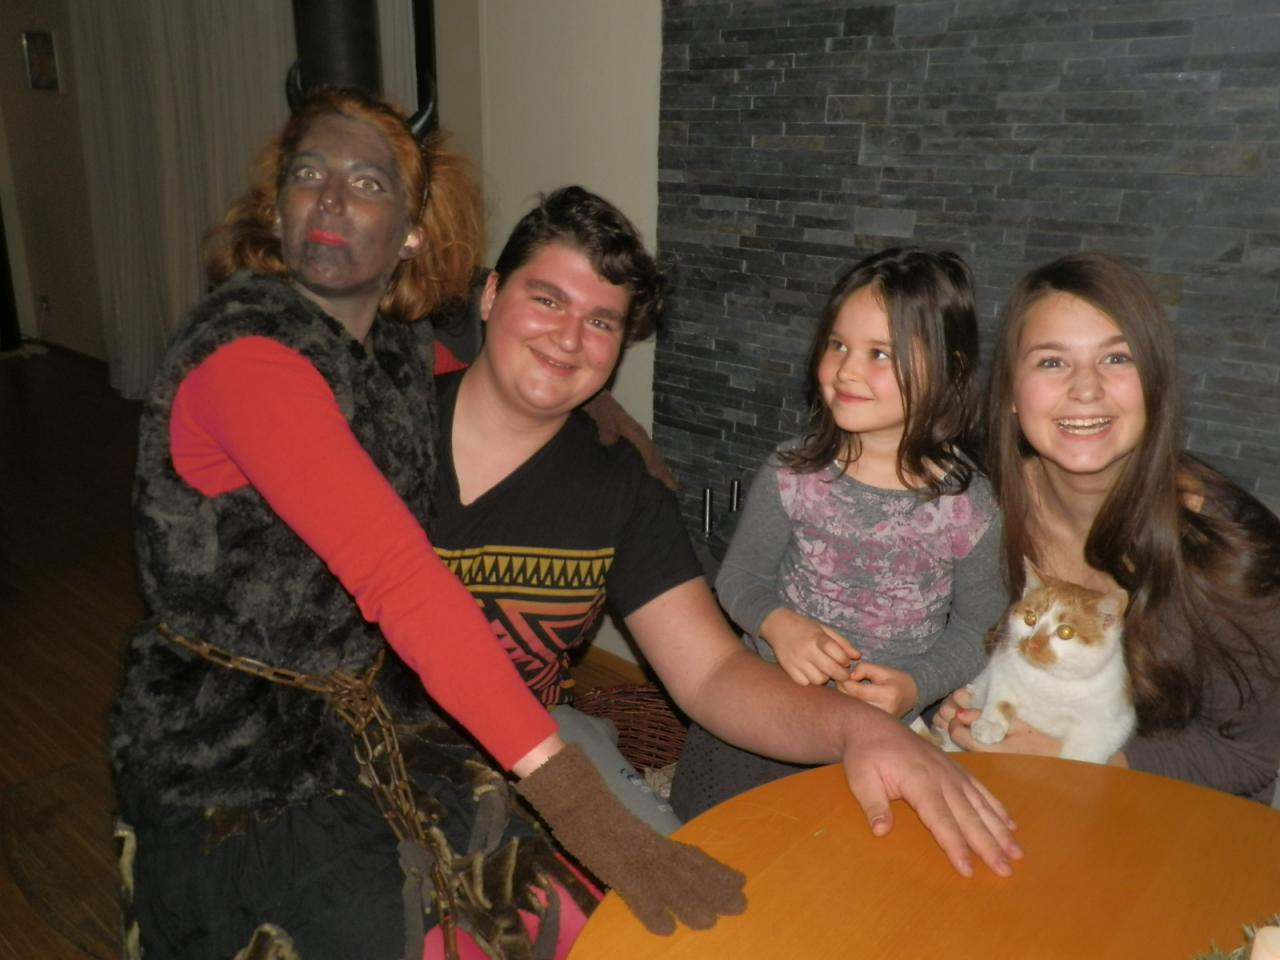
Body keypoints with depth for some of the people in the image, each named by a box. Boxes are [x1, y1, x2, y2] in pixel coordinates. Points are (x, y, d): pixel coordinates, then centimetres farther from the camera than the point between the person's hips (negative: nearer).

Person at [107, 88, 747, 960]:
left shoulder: (407, 350, 0)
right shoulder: (245, 356, -22)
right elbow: (397, 577, -33)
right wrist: (570, 795, -36)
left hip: (380, 717, 6)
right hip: (242, 767, -5)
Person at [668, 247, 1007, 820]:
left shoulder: (967, 504, -10)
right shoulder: (792, 473, -8)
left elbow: (979, 627, 1)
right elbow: (739, 575, 1)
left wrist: (916, 686, -15)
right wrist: (776, 622, -19)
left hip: (882, 736, -1)